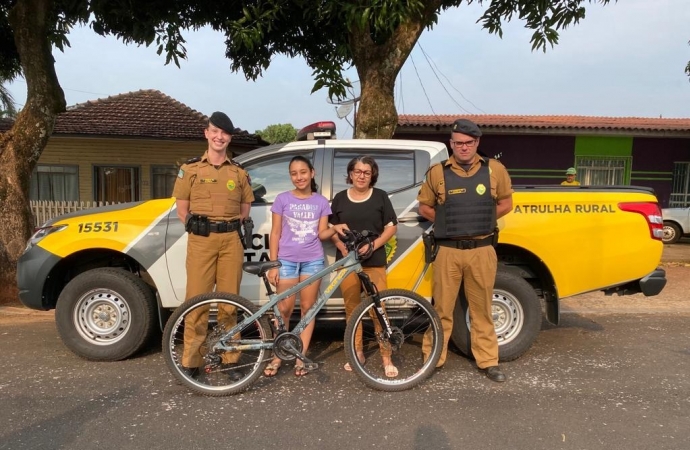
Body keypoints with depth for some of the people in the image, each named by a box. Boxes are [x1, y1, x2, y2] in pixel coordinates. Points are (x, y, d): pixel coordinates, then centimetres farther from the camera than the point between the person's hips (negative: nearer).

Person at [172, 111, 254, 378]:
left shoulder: (239, 172, 13)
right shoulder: (190, 169, 8)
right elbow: (182, 210, 7)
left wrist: (229, 228, 5)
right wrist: (199, 229, -1)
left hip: (231, 240, 2)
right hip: (200, 241, -1)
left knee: (229, 301, 4)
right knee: (197, 301, -2)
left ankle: (230, 359, 14)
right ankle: (191, 362, 7)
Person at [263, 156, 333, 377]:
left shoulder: (321, 202, 6)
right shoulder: (282, 199, 2)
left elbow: (322, 233, 5)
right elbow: (275, 233, 2)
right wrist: (273, 264, -2)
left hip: (313, 260, 1)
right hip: (287, 260, -1)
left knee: (308, 308, 5)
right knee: (284, 309, 1)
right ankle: (277, 357, 15)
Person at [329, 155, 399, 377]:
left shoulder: (380, 196, 4)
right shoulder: (340, 198, 8)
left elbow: (392, 227, 2)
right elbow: (331, 229, 11)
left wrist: (373, 245, -11)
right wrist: (341, 246, -8)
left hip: (374, 261, -2)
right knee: (352, 308, 8)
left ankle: (386, 357, 4)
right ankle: (357, 352, 21)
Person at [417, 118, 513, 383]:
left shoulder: (494, 170, 5)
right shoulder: (438, 172, 2)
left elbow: (506, 204, 13)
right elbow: (424, 207, 11)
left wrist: (481, 220, 6)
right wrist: (448, 222, 4)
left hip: (482, 250, 1)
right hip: (448, 251, 0)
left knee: (482, 309, 10)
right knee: (442, 308, 6)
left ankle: (488, 361, 22)